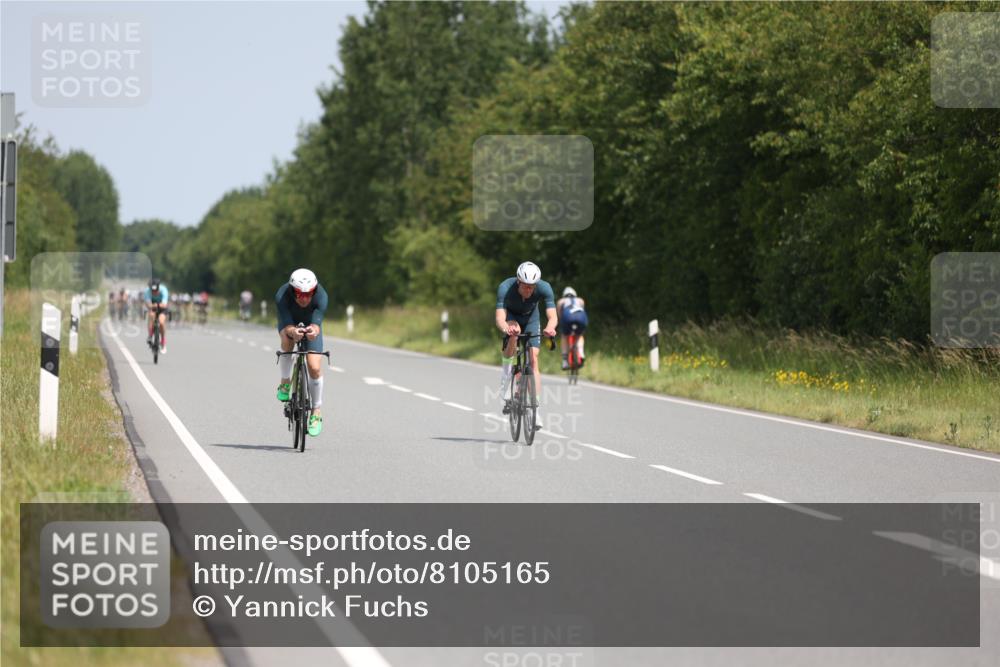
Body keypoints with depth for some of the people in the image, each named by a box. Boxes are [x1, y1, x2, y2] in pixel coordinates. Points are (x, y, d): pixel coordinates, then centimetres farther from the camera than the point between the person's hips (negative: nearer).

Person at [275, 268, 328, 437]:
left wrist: (314, 330, -67)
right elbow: (287, 326, -43)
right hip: (289, 323, 0)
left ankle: (316, 412, 3)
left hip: (311, 325, 0)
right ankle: (285, 382, -10)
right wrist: (293, 332, -66)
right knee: (288, 341, -35)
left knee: (315, 367, -15)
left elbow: (316, 323, -43)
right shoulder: (282, 295, -37)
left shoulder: (321, 296, -36)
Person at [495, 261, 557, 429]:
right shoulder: (505, 288, -36)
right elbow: (500, 318, -43)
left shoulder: (544, 288, -32)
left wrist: (550, 327, -60)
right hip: (511, 317, -1)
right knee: (513, 330, -36)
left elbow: (552, 316, -38)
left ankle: (536, 408, -11)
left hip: (531, 319, 1)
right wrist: (505, 327, -66)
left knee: (533, 359, -13)